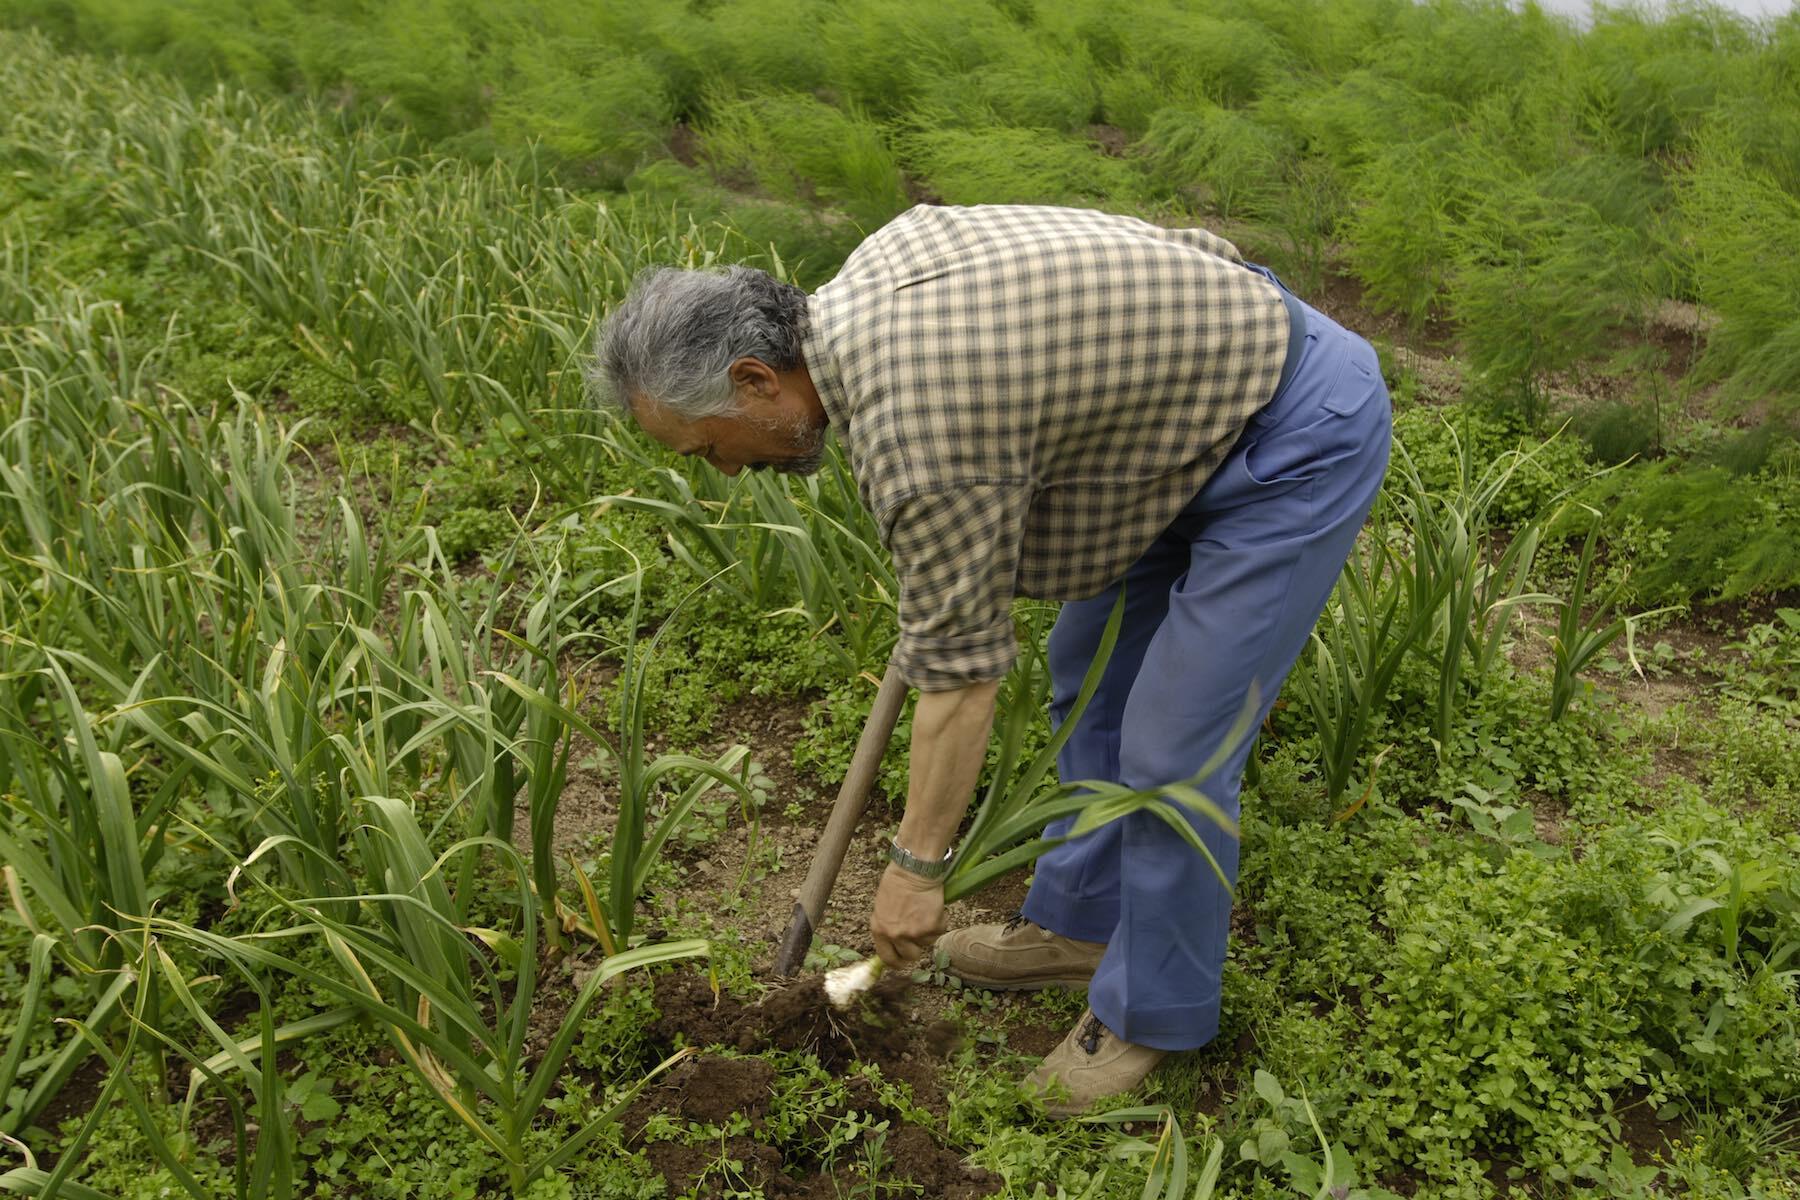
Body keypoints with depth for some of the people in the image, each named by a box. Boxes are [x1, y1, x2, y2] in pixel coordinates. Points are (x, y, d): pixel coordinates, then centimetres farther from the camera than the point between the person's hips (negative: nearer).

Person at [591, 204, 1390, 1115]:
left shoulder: (915, 427, -30)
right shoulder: (863, 275, -4)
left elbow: (960, 672, -21)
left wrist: (915, 867, -7)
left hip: (1301, 440, -10)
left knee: (1170, 750, -6)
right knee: (1090, 675, 16)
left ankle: (1151, 1011, 16)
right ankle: (1079, 921, 32)